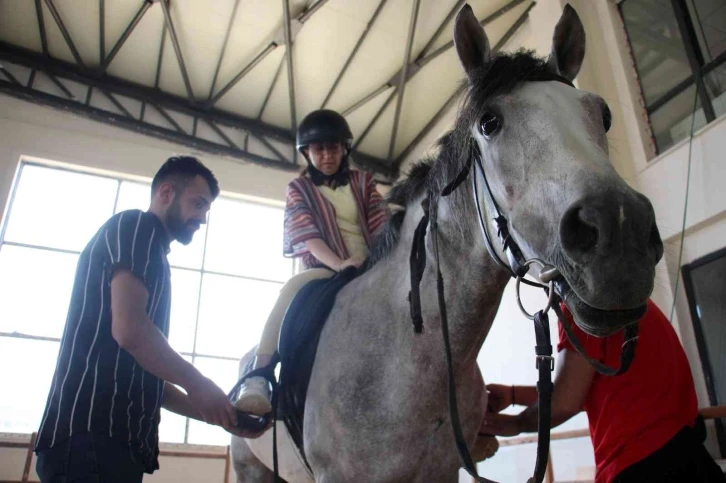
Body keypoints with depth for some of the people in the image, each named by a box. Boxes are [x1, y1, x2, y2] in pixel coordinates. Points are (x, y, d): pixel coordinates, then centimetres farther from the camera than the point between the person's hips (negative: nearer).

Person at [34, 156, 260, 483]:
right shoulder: (136, 226, -3)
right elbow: (129, 329, -20)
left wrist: (218, 414, 16)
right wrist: (198, 384, -8)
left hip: (109, 436, 10)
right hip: (92, 435, -10)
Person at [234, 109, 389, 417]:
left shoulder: (362, 182, 15)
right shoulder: (299, 189, 8)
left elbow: (381, 226, 5)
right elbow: (306, 234, -9)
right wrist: (340, 263, -28)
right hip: (325, 270, -3)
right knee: (293, 289, -35)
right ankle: (257, 380, -39)